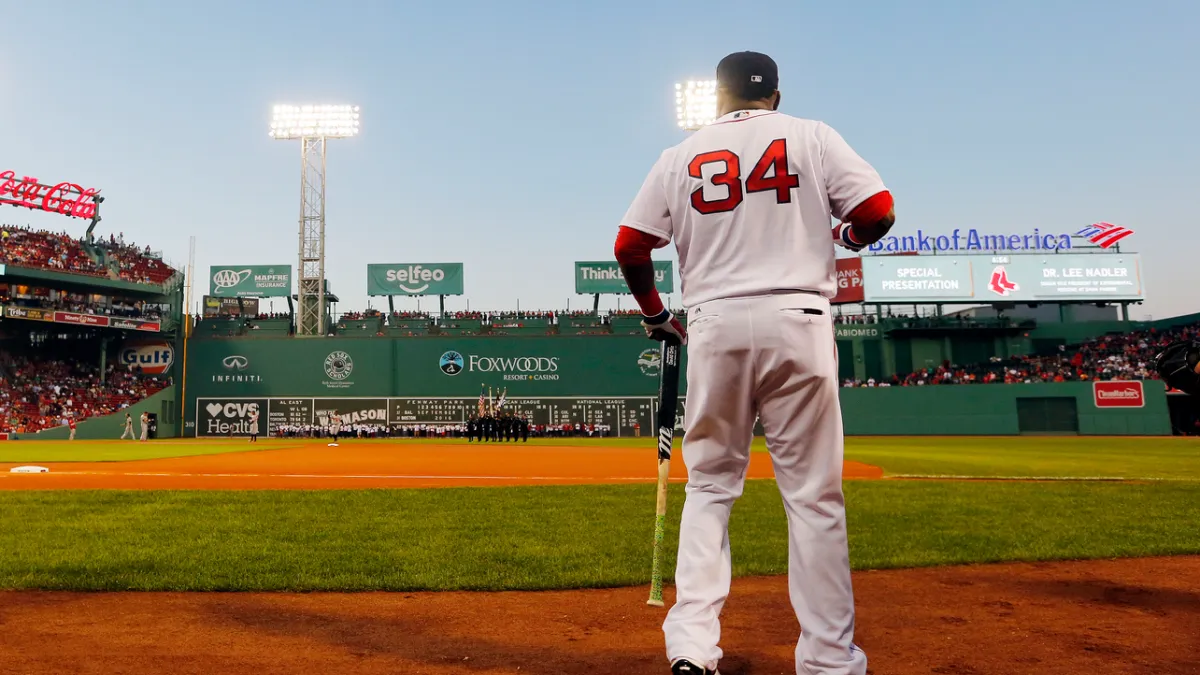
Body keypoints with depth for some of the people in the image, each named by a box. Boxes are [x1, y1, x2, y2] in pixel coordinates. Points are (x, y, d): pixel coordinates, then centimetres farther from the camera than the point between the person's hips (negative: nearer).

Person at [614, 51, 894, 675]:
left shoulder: (680, 156, 12)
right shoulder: (811, 136, 9)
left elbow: (629, 247, 7)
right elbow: (878, 211, 0)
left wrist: (654, 315, 22)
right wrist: (845, 236, 22)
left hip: (713, 326, 2)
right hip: (797, 322, -1)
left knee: (709, 486, 11)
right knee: (814, 493, 4)